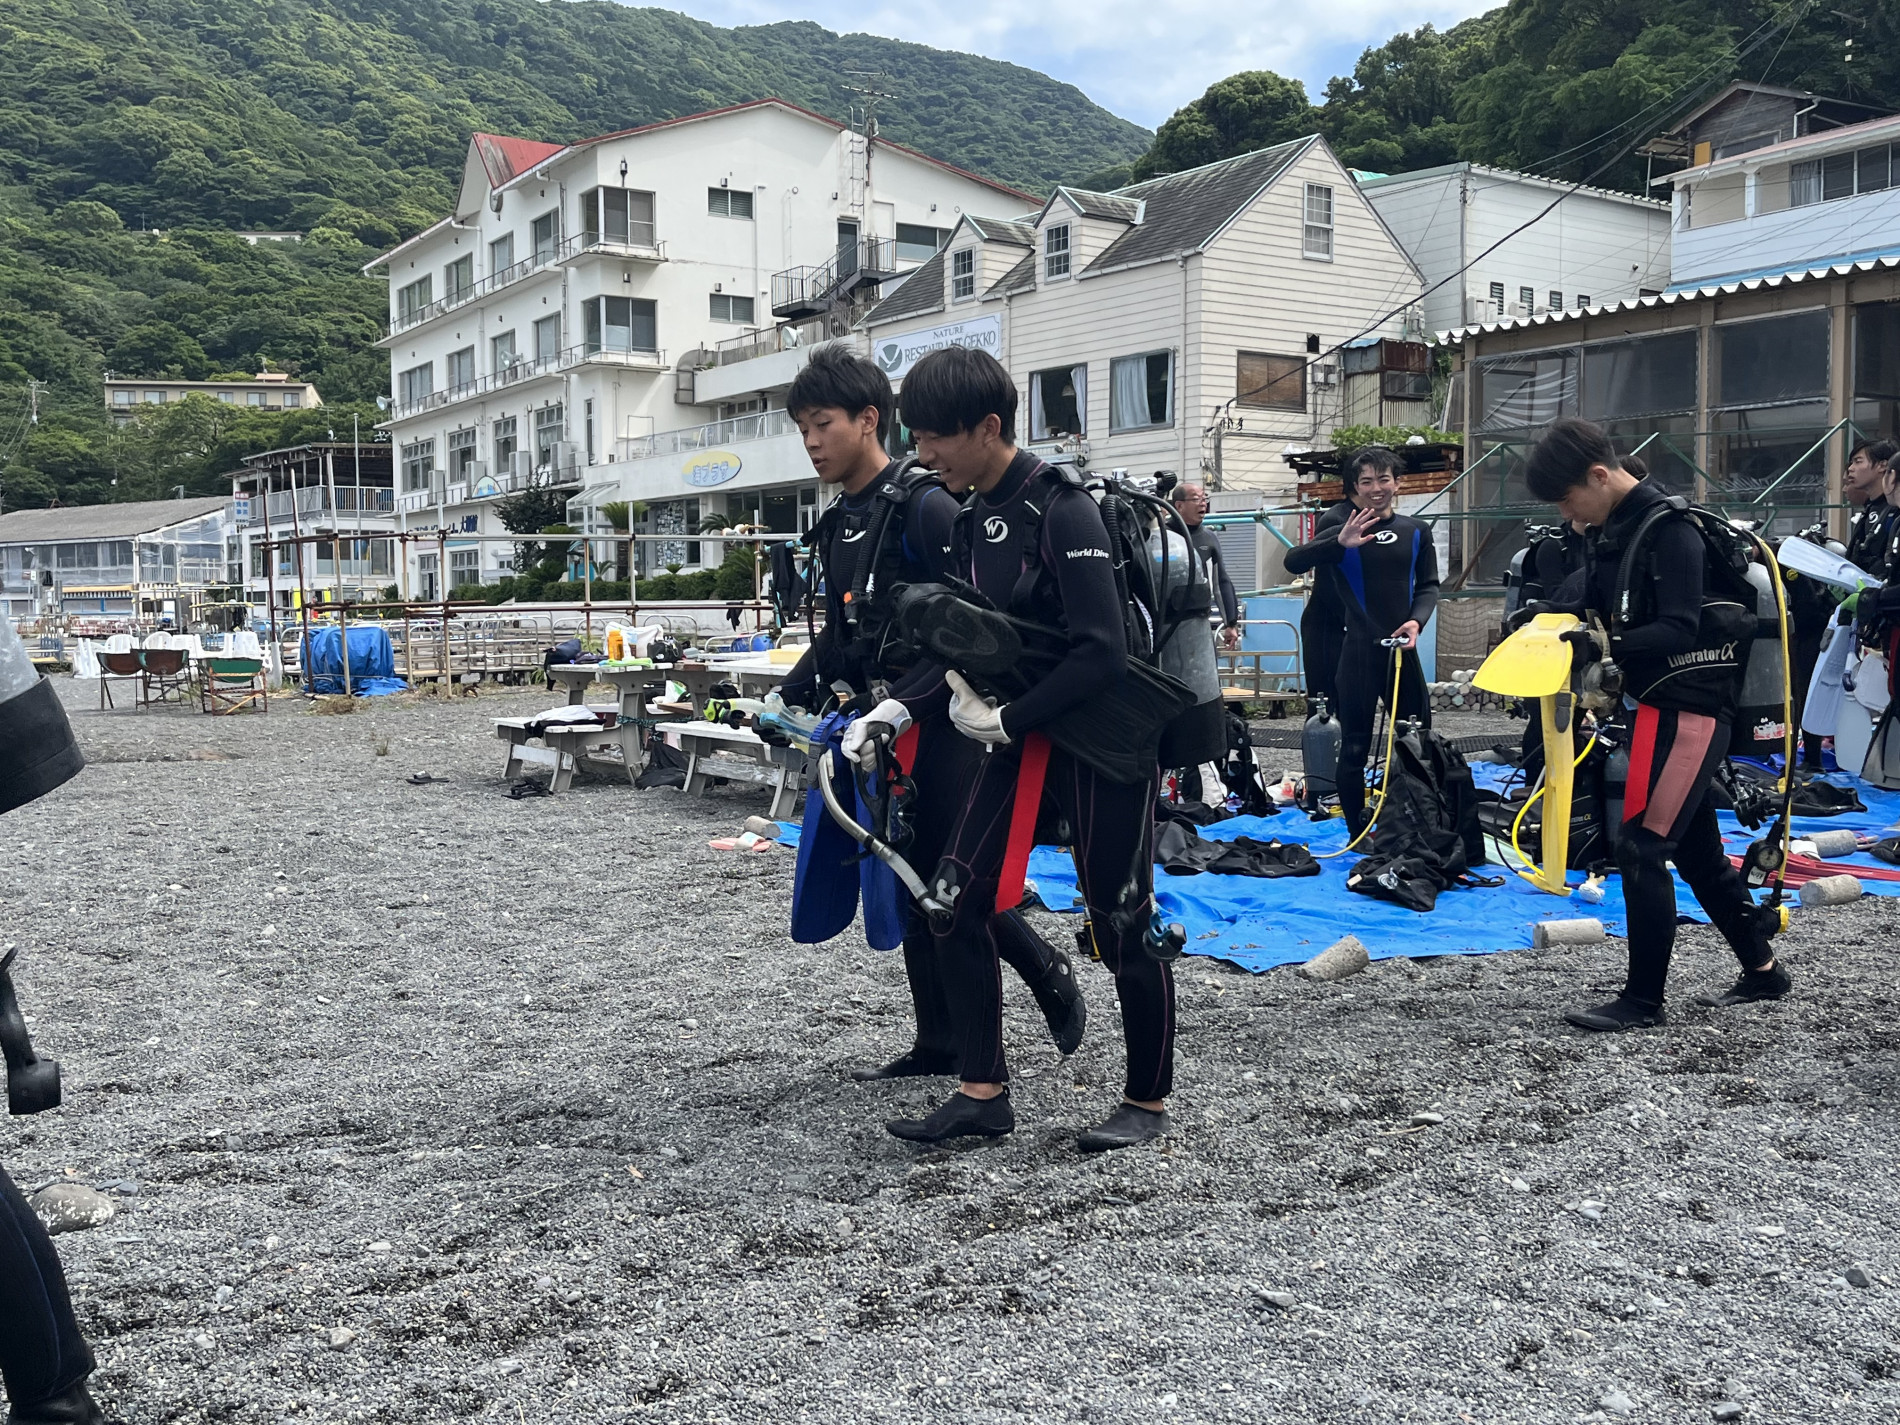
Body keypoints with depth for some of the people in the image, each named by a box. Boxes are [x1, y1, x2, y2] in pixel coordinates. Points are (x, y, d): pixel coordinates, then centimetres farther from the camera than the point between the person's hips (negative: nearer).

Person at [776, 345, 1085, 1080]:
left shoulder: (925, 507, -13)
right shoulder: (837, 525, 14)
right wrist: (787, 695, 8)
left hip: (942, 722, -8)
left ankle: (1050, 975, 22)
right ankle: (941, 1044, 18)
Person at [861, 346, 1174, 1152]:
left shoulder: (1060, 511, -18)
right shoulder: (973, 521, 8)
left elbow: (1101, 654, -24)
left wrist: (1003, 720, -18)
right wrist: (900, 707, 4)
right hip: (1017, 739, 8)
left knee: (1122, 927, 2)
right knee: (954, 905, 3)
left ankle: (1148, 1102, 20)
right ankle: (983, 1093, 14)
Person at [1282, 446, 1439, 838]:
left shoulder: (1416, 532, 8)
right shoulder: (1345, 533, -2)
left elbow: (1428, 585, 10)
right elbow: (1293, 562, -15)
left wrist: (1417, 621, -10)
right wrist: (1339, 543, -30)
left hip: (1402, 650, 3)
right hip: (1359, 652, -3)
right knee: (1355, 747, 3)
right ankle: (1358, 835, 13)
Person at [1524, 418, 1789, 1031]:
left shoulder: (1670, 530, -17)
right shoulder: (1609, 532, 10)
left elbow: (1680, 631, -24)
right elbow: (1597, 608, 18)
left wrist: (1610, 645, -34)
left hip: (1686, 710, -9)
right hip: (1647, 705, 9)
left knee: (1641, 848, -9)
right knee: (1696, 849, 16)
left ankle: (1644, 1000, 1)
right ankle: (1762, 970, 31)